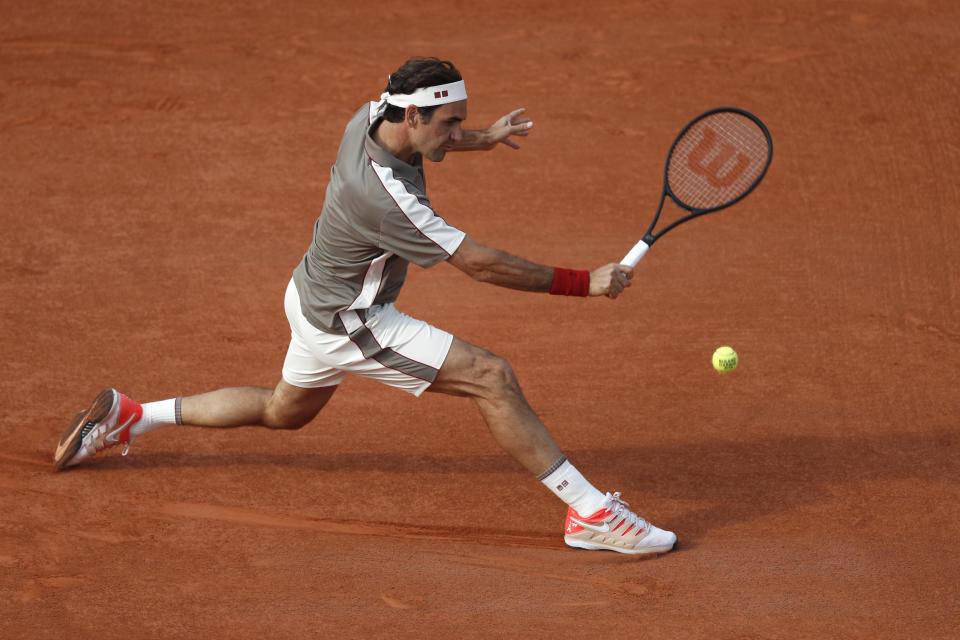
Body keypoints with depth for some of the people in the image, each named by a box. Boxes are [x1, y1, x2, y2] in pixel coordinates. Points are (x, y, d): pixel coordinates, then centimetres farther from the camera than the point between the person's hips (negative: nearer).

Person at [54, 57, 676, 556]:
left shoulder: (373, 113, -10)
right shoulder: (385, 197, -36)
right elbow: (479, 262, -32)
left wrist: (484, 138, 12)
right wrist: (583, 282, -29)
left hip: (315, 297, 10)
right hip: (349, 325, -10)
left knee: (285, 410, 32)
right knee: (493, 377, -15)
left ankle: (128, 417, 38)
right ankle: (589, 513, -13)